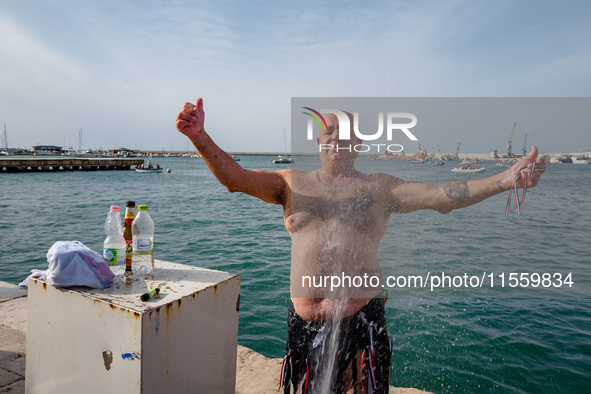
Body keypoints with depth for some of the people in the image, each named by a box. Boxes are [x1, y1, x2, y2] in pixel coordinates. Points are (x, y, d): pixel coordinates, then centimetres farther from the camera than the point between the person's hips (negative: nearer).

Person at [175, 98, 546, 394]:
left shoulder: (379, 187, 5)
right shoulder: (292, 182, 8)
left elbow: (439, 195, -5)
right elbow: (234, 178, 0)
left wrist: (503, 180, -17)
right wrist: (199, 136, -14)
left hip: (361, 315, -1)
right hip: (305, 318, 2)